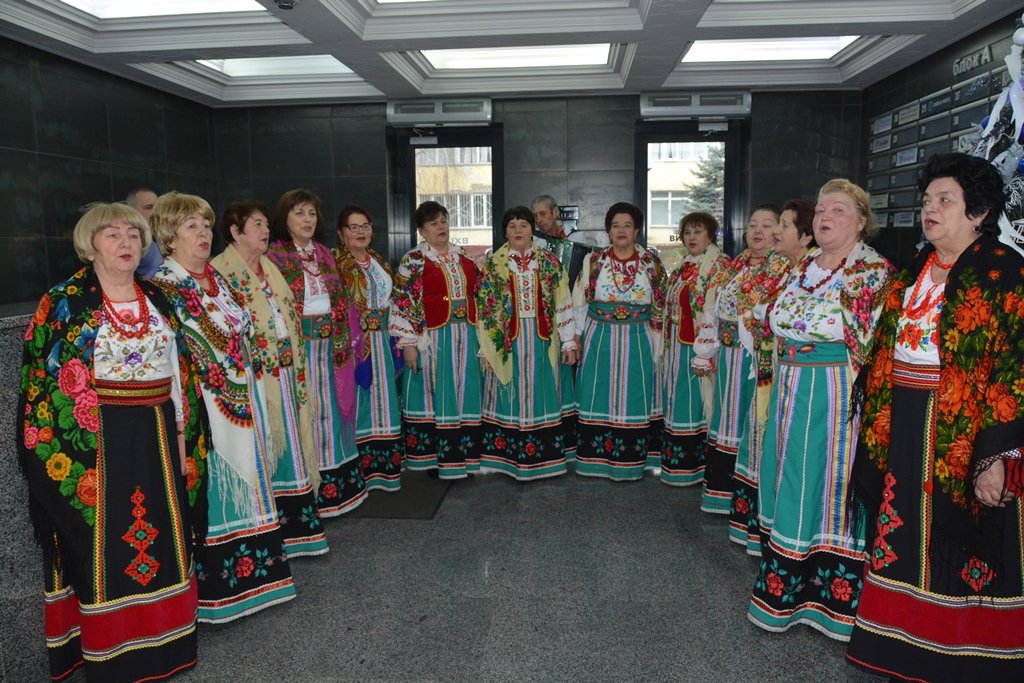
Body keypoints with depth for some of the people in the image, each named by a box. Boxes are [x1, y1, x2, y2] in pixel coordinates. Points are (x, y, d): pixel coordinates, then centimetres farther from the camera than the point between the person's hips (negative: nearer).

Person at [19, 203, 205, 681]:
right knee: (106, 539, 4)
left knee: (160, 530, 12)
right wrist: (80, 442, -12)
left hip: (156, 436, 5)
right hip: (95, 439, -4)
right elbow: (47, 378, -7)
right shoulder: (65, 303, -4)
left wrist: (181, 431, 8)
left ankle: (164, 640, 29)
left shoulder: (157, 299, 9)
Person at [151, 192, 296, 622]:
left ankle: (250, 569, 29)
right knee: (211, 489, 1)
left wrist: (252, 387, 16)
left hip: (241, 397, 8)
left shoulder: (217, 278, 12)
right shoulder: (164, 287, -11)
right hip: (205, 405, -8)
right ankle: (217, 585, 15)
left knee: (243, 481, 15)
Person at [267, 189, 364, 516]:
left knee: (332, 410, 13)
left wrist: (351, 341, 8)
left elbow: (341, 300, 13)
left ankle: (339, 485, 25)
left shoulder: (324, 254, 12)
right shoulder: (273, 256, -5)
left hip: (332, 347, 6)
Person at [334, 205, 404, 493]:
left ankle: (383, 466, 24)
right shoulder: (335, 263, -8)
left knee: (382, 401, 12)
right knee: (357, 403, -2)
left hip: (381, 343, 7)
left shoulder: (380, 262, 14)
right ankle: (360, 470, 7)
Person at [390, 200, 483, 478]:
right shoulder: (413, 260, -4)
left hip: (465, 339, 5)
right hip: (431, 339, -5)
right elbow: (402, 304, -8)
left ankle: (463, 455, 19)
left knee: (464, 394, 8)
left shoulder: (464, 258, 12)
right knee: (435, 394, 1)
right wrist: (408, 343, -12)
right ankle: (433, 457, 11)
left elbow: (477, 296, 17)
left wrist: (479, 336, 13)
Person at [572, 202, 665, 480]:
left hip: (638, 342, 0)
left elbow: (661, 305, 4)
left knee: (635, 397, 6)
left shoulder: (651, 262, 2)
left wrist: (658, 344, 0)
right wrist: (577, 337, 1)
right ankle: (598, 457, 16)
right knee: (600, 397, 5)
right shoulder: (593, 261, 3)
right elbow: (579, 302, 5)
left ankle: (631, 460, 17)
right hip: (600, 341, 0)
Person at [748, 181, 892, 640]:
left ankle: (829, 593, 15)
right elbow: (776, 317, 9)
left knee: (827, 479, 0)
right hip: (791, 388, 7)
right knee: (789, 478, 12)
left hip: (836, 392, -7)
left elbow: (853, 331, -16)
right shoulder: (805, 266, 13)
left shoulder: (874, 271, -6)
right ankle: (785, 584, 27)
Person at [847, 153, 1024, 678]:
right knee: (905, 535, 14)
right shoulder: (914, 273, 11)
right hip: (902, 429, 7)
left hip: (963, 435, -6)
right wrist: (875, 423, 11)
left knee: (961, 550, 6)